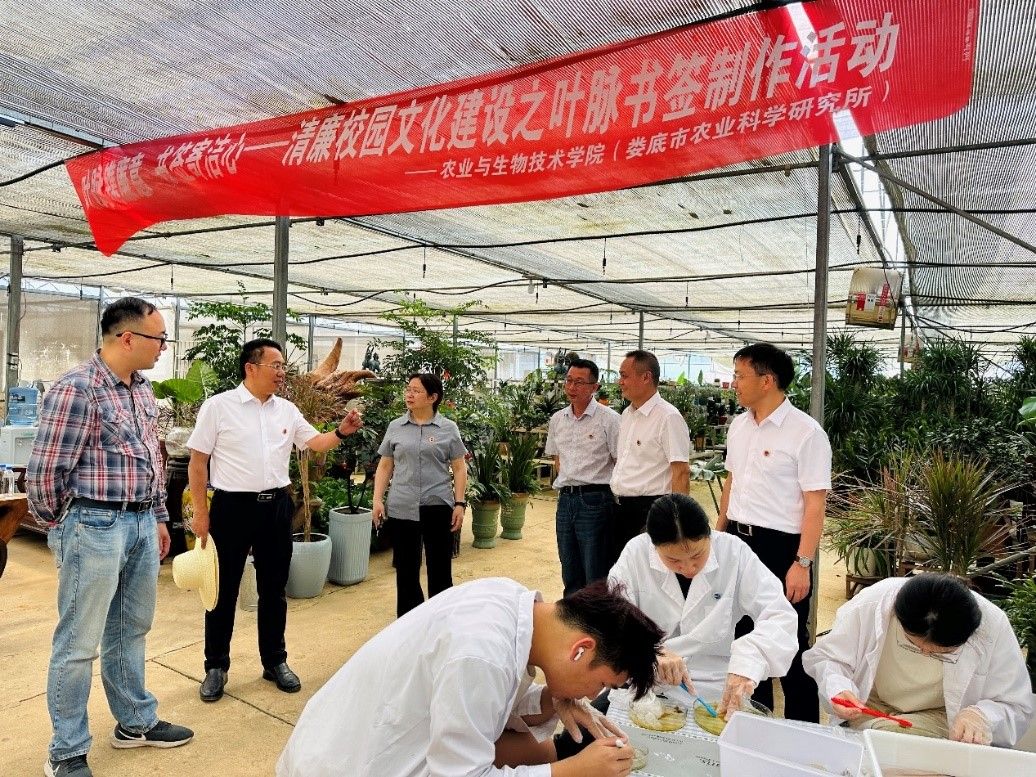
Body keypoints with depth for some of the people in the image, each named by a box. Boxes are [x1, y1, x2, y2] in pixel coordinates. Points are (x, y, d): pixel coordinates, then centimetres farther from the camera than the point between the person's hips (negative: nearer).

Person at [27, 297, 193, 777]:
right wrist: (60, 528, 0)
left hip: (141, 525, 8)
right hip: (94, 526, -8)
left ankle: (136, 723, 35)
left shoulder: (142, 391, 9)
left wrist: (158, 518, 19)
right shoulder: (77, 388, -17)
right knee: (79, 643, 6)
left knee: (130, 631, 19)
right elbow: (44, 472, -13)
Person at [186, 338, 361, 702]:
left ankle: (275, 661, 28)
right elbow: (197, 461, -5)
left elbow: (315, 442, 9)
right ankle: (216, 667, 25)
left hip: (276, 506, 4)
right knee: (224, 590, 8)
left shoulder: (287, 410, 6)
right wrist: (200, 512, -7)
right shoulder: (218, 406, -6)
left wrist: (341, 432, -12)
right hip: (233, 506, -4)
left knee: (273, 589, 14)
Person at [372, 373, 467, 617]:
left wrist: (460, 503, -4)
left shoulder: (448, 429, 1)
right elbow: (385, 466, 10)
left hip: (438, 506, -2)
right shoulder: (395, 427, 6)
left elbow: (459, 469, 3)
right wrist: (377, 499, 2)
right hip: (402, 508, 2)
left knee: (440, 568, 7)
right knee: (406, 569, 10)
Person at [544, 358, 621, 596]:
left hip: (595, 501, -6)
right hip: (565, 499, 6)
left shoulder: (608, 419, -8)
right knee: (570, 574, 16)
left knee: (596, 577, 0)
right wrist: (566, 486, 11)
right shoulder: (557, 419, 11)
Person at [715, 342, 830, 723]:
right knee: (744, 635, 18)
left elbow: (815, 505, -15)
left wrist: (802, 564, -18)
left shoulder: (806, 432, -14)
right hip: (737, 541, 7)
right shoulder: (739, 425, 7)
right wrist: (718, 535, 17)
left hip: (781, 548, -7)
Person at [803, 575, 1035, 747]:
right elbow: (823, 656, -10)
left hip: (940, 719, 0)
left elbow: (1017, 708, -8)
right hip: (868, 707, 1)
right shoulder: (871, 603, -25)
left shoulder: (992, 626, -23)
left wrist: (982, 715, -30)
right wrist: (838, 688, -31)